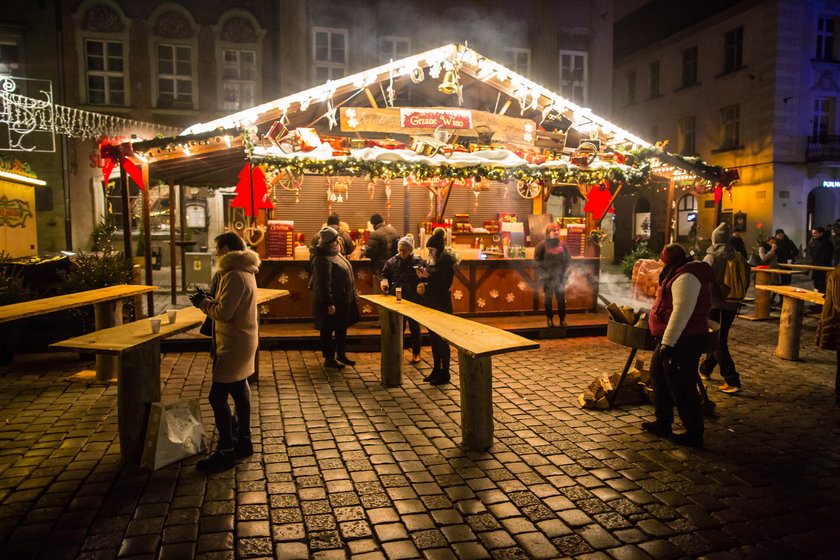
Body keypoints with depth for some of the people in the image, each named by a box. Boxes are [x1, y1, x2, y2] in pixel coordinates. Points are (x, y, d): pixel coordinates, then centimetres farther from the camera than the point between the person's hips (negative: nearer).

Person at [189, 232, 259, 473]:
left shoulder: (235, 276, -20)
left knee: (218, 396, -5)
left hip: (233, 343, -11)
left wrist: (202, 302, -6)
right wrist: (210, 299, 8)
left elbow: (224, 313, -22)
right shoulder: (245, 272, 13)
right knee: (239, 390, 18)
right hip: (243, 339, 11)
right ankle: (244, 441, 30)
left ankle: (226, 452, 2)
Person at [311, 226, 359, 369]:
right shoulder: (323, 259, -21)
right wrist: (329, 304, -25)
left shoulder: (336, 254, 11)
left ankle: (341, 355, 31)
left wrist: (351, 296, 22)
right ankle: (329, 359, 13)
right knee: (328, 330, 3)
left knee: (342, 328, 18)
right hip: (331, 302, -10)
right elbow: (323, 284, -24)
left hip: (343, 301, 10)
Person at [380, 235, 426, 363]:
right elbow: (385, 275, 11)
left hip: (414, 300, -1)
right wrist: (384, 281, -10)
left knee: (414, 326, 10)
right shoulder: (392, 262, 1)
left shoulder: (419, 262, -4)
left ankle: (416, 353, 24)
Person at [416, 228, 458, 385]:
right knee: (433, 337, 14)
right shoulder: (432, 260, 11)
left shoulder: (447, 261, -13)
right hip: (430, 303, 9)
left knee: (441, 338, -2)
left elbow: (445, 284, -19)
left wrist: (428, 276, -23)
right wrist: (423, 276, -1)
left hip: (441, 304, -8)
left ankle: (445, 374, 8)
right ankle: (436, 370, 25)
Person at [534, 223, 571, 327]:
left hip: (560, 277, 2)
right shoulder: (543, 245, -5)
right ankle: (550, 319, 20)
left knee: (561, 299, 5)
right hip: (548, 278, -2)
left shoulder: (562, 244, 5)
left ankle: (562, 319, 17)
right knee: (548, 299, 8)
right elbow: (537, 261, -5)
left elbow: (568, 260, 9)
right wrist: (543, 274, -11)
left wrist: (565, 274, 2)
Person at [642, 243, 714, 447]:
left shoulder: (685, 278, -21)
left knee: (682, 388, -3)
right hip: (673, 340, 12)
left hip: (683, 342, -12)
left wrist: (668, 342, -27)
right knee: (659, 375, 20)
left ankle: (694, 434, 9)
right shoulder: (681, 275, 15)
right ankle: (663, 423, 31)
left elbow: (681, 312, -27)